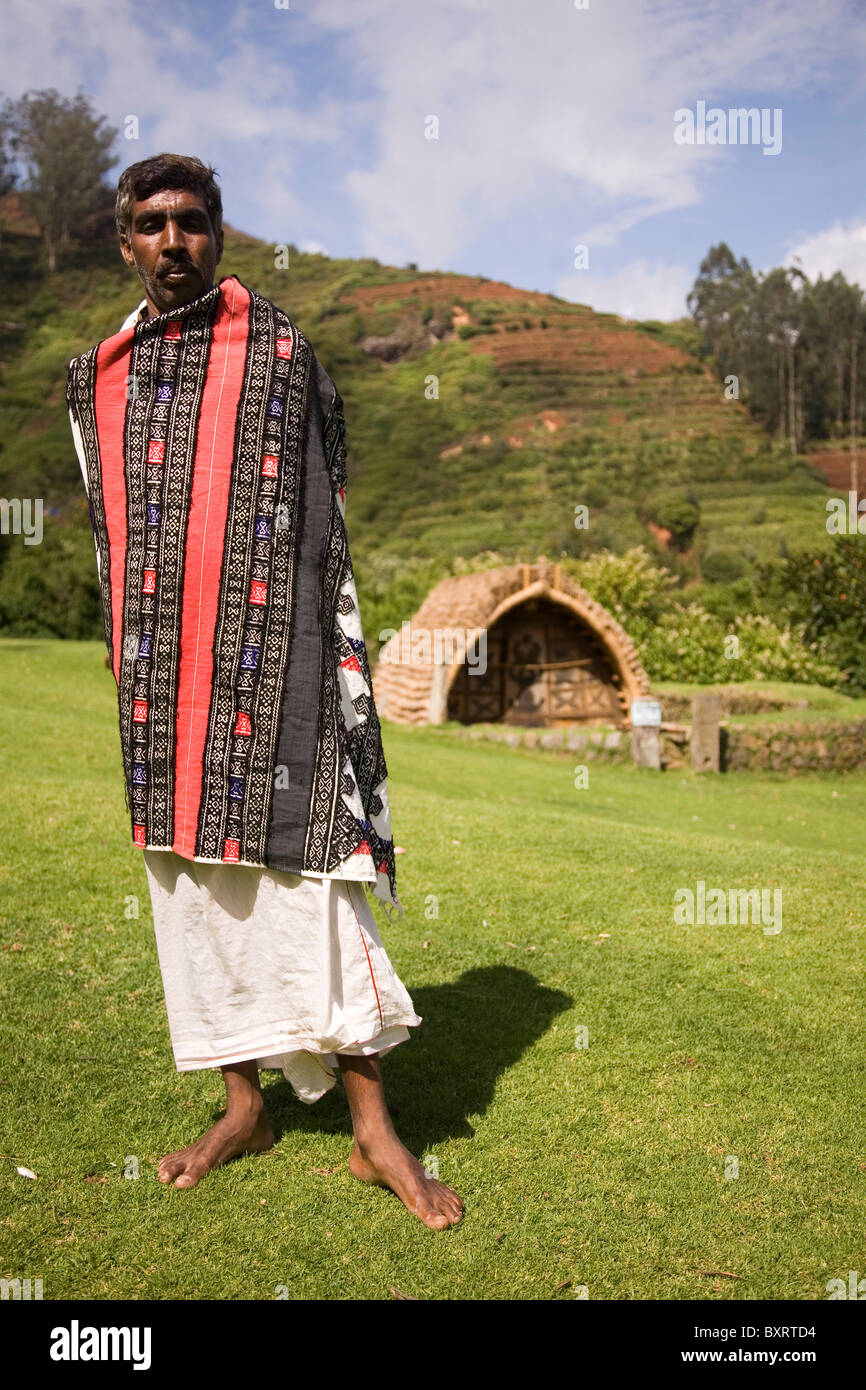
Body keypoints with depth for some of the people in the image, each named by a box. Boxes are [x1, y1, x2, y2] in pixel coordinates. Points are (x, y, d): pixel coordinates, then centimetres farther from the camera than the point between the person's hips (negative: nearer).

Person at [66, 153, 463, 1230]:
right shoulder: (98, 376, 15)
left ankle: (373, 1126, 5)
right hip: (159, 683, 5)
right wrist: (130, 674, 17)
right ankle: (245, 1104, 24)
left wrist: (339, 675, -5)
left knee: (300, 872, -7)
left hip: (267, 666, -5)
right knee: (188, 879, 9)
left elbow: (323, 522, 1)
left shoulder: (280, 352, 3)